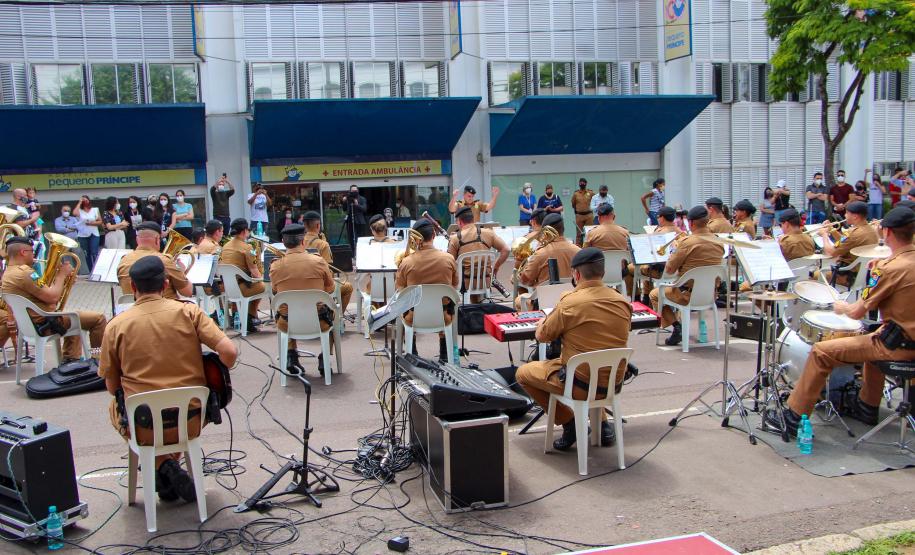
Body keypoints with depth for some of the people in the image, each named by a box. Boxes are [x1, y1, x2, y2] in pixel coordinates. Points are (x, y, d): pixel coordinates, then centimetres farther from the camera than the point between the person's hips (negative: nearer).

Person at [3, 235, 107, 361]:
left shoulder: (8, 273, 11)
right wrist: (61, 274, -10)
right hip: (45, 323, -11)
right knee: (98, 318, -10)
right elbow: (52, 297, -25)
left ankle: (71, 360, 34)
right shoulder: (23, 273, -22)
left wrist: (61, 278, 5)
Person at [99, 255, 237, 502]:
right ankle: (172, 465, 22)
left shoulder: (116, 326, -5)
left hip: (143, 427, -1)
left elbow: (112, 387, 2)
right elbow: (229, 352, -14)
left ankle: (163, 466, 13)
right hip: (191, 421, 2)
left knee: (114, 406, 33)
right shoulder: (188, 312, -6)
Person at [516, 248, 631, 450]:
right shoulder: (622, 302, -2)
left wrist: (543, 322, 20)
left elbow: (542, 336, -2)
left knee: (523, 373, 14)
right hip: (614, 383, 6)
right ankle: (601, 422, 28)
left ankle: (567, 421, 9)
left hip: (582, 384, -6)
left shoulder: (569, 303, -17)